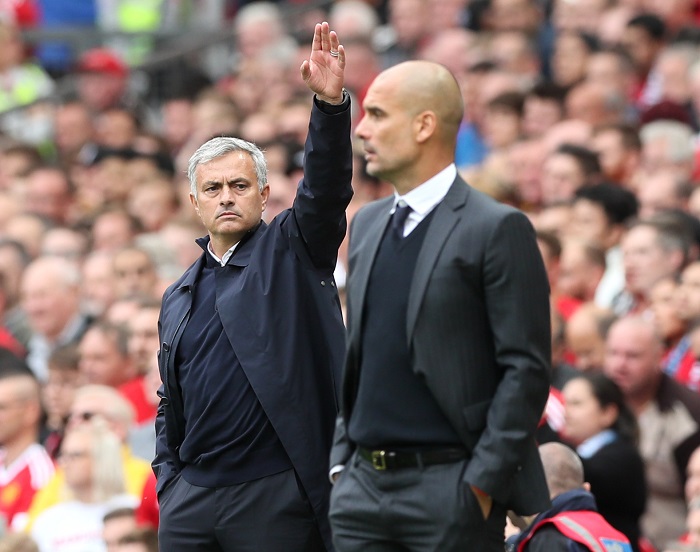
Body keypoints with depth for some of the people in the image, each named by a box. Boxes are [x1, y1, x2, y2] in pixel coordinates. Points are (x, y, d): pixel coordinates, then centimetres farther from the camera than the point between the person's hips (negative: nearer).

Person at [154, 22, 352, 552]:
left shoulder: (291, 250, 5)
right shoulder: (178, 299, 17)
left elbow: (326, 186, -13)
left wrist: (330, 102, -27)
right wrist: (168, 478, 9)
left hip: (276, 493, -5)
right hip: (191, 494, 5)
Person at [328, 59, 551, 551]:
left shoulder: (497, 229, -8)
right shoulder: (366, 224, 15)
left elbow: (527, 368, -11)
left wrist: (483, 480, -15)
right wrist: (342, 460, 12)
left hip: (450, 488, -7)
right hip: (361, 486, 7)